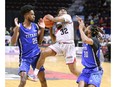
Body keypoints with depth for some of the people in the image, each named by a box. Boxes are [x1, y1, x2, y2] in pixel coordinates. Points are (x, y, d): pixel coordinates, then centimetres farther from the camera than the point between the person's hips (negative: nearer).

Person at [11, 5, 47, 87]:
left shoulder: (35, 26, 5)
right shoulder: (20, 27, -11)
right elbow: (13, 43, -20)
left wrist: (42, 29, 2)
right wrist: (17, 28, -28)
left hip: (36, 56, 5)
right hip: (25, 57, -5)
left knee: (43, 80, 11)